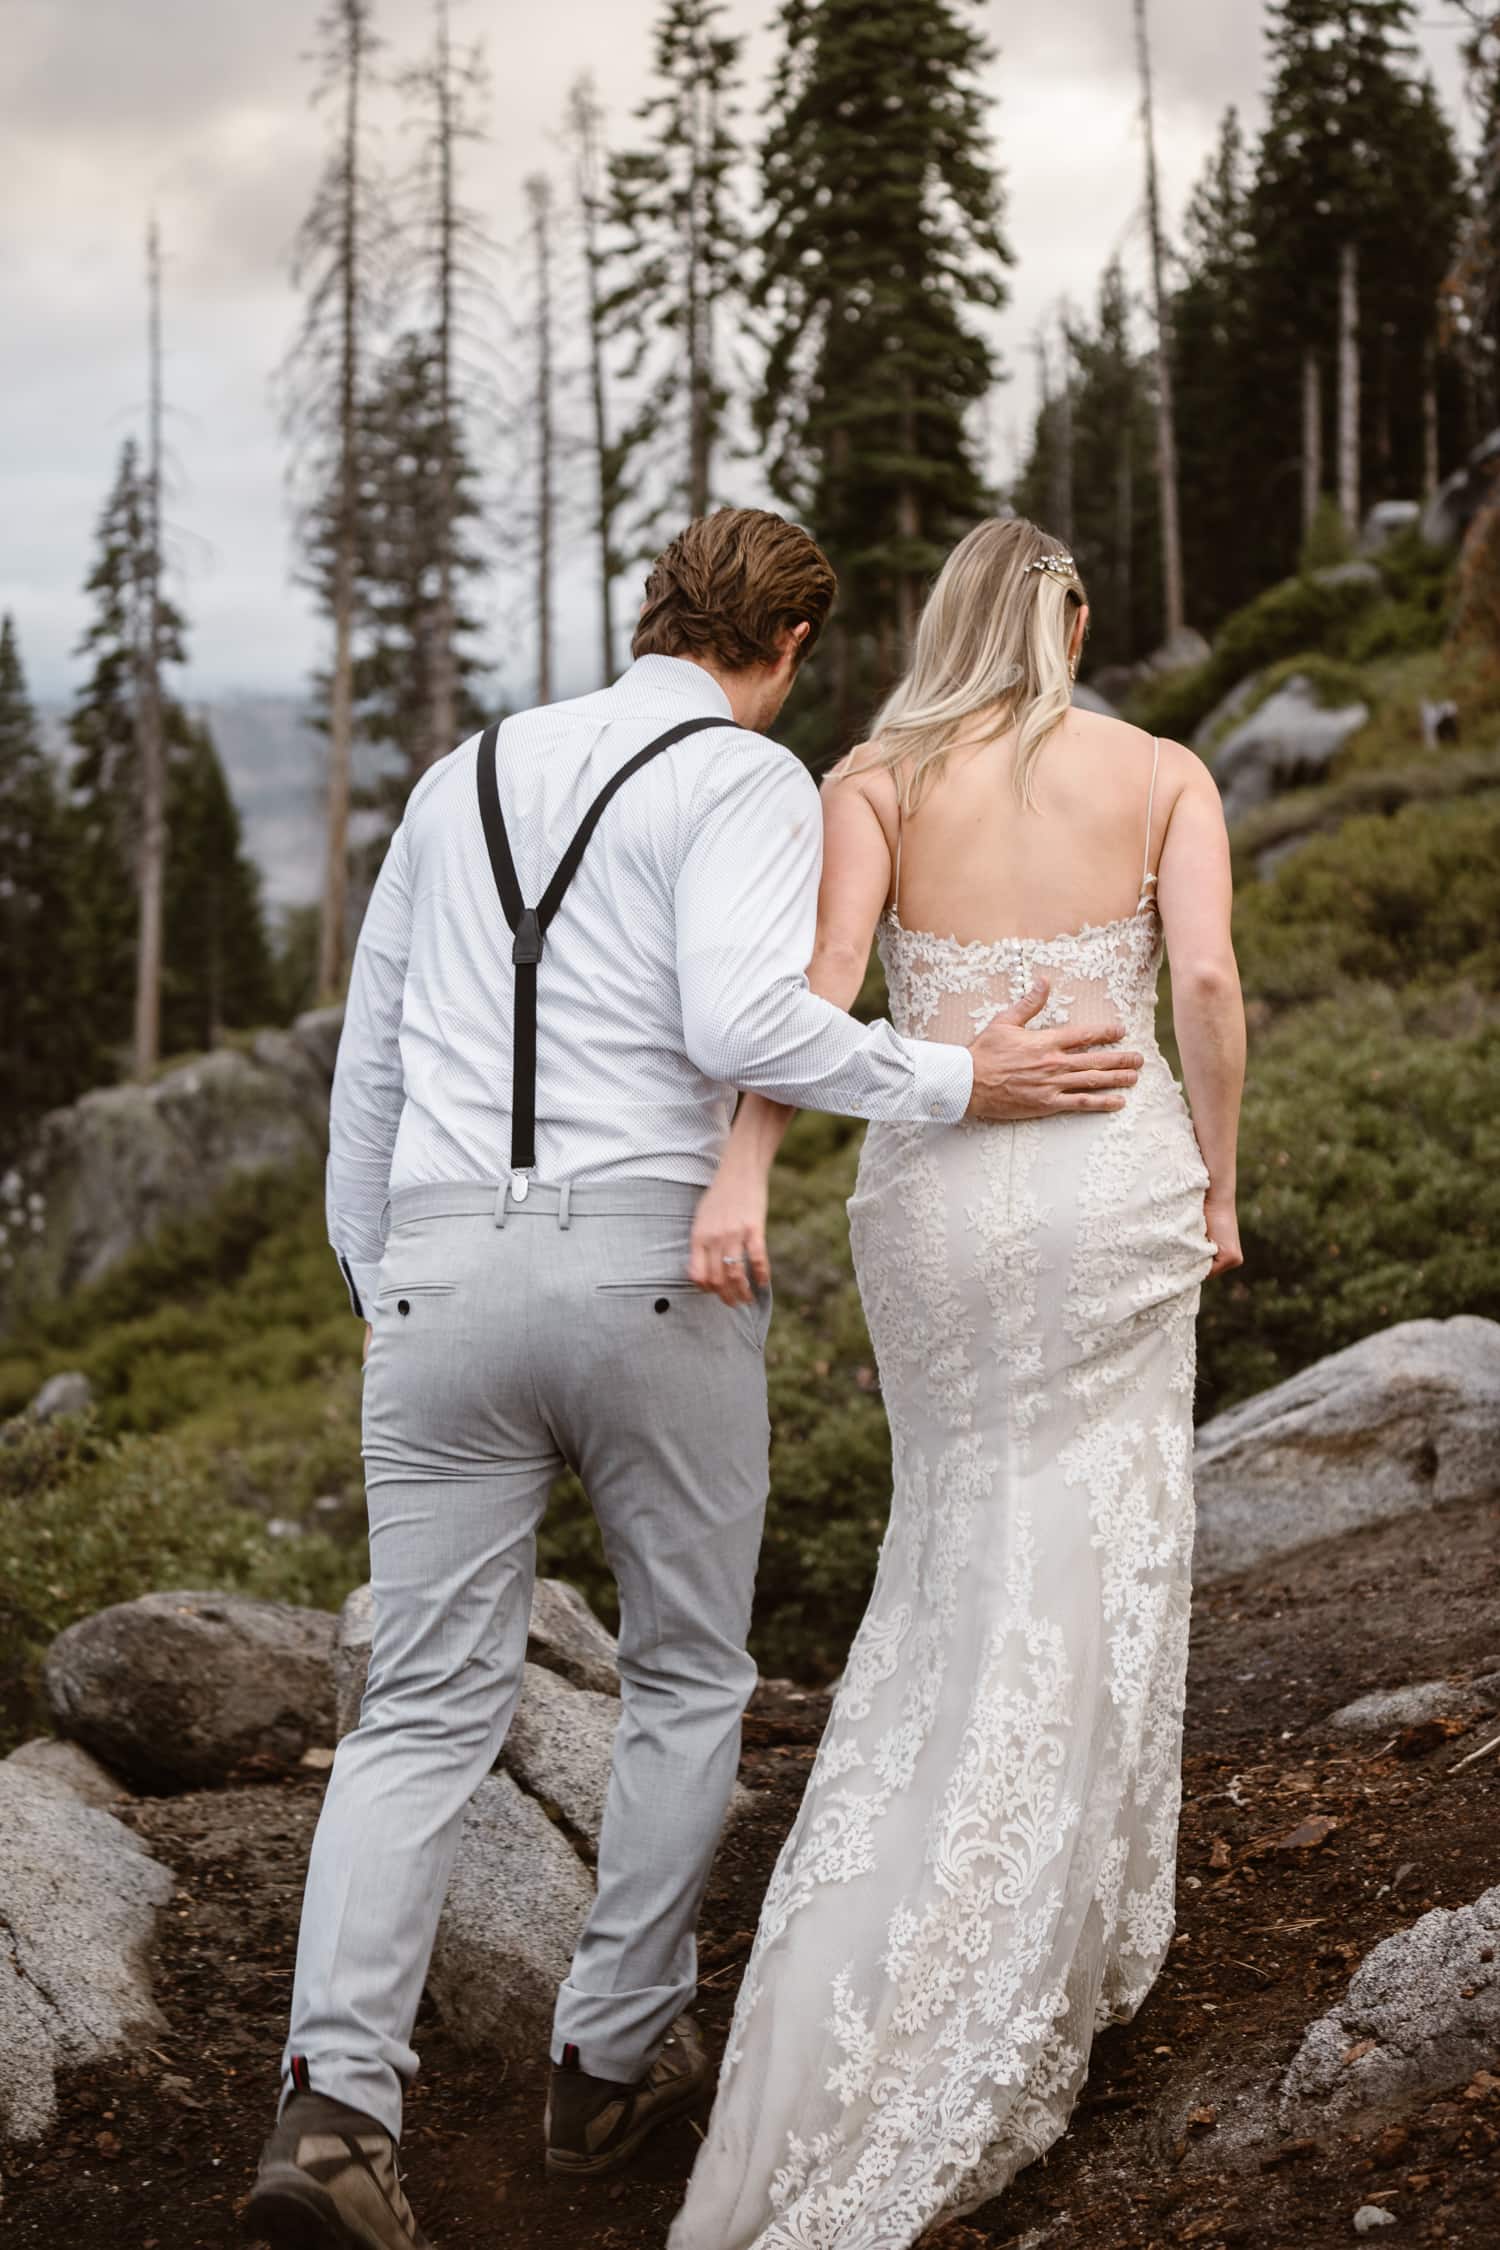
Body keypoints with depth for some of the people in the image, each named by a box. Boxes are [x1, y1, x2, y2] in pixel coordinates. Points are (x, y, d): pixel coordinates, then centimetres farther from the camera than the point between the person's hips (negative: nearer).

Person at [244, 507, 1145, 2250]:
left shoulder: (464, 778, 18)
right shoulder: (748, 782, -1)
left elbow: (368, 1060, 20)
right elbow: (739, 1018, -19)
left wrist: (376, 1287, 28)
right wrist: (959, 1084, -7)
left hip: (444, 1275, 4)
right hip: (653, 1274, -4)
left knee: (426, 1710, 5)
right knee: (685, 1676, 17)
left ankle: (333, 2106, -11)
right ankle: (616, 2056, 25)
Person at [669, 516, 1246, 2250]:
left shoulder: (873, 780, 5)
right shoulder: (1166, 774, 6)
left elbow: (822, 971, -11)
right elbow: (1206, 978, -7)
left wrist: (740, 1178, -20)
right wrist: (1217, 1185, 4)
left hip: (930, 1180, 1)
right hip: (1111, 1169, -1)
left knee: (966, 1540, 18)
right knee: (1086, 1561, 5)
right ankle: (1043, 1959, 6)